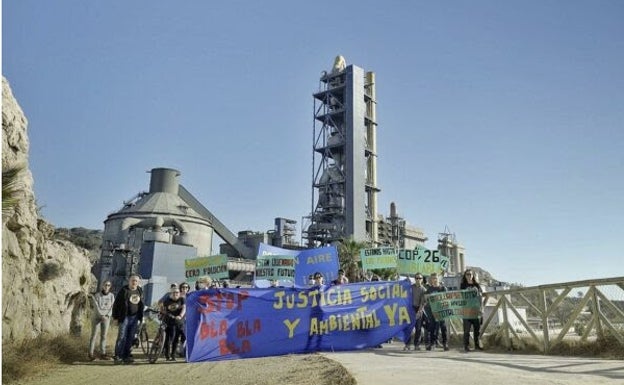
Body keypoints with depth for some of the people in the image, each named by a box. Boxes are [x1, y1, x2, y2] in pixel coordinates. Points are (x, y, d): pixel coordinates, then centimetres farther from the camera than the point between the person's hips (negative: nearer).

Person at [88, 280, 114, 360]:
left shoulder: (111, 296, 1)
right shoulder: (97, 295, -8)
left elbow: (112, 307, -2)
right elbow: (96, 307, -13)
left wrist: (107, 316, -17)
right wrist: (102, 316, -23)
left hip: (106, 318, 3)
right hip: (96, 317, -2)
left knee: (104, 336, 2)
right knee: (94, 335, -1)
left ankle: (102, 353, 5)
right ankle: (91, 353, 5)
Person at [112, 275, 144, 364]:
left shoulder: (140, 291, 10)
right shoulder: (124, 290, -8)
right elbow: (116, 304, -6)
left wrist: (141, 316, 15)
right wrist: (115, 316, -8)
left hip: (135, 317, 5)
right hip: (125, 317, -5)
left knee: (130, 338, 8)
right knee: (122, 337, -7)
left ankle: (126, 357, 14)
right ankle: (117, 356, -1)